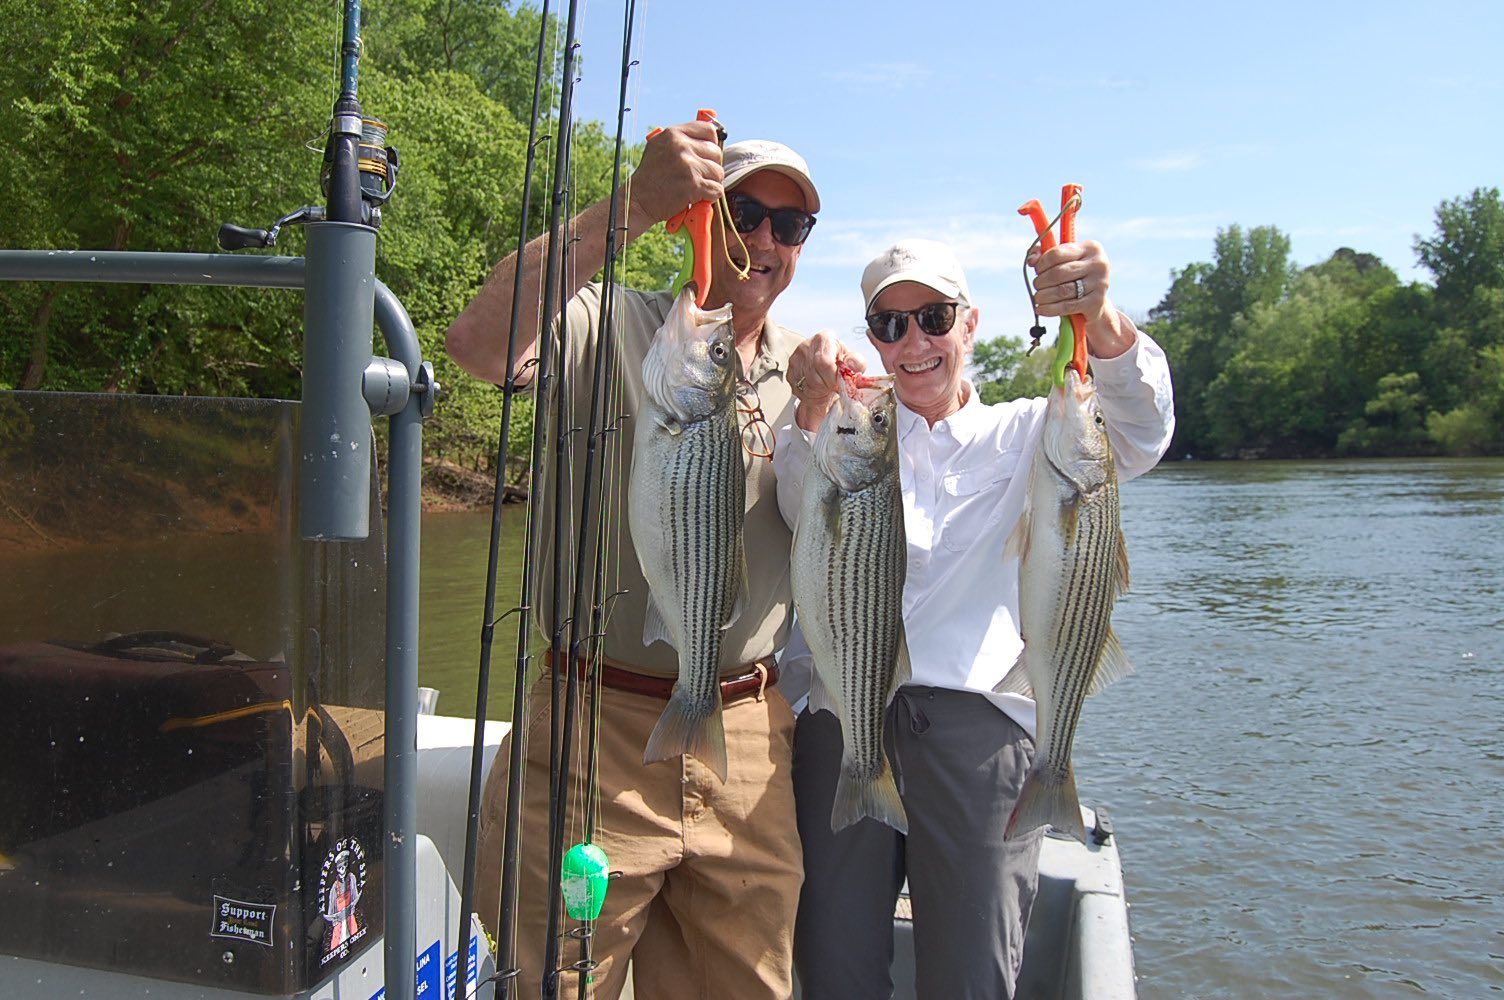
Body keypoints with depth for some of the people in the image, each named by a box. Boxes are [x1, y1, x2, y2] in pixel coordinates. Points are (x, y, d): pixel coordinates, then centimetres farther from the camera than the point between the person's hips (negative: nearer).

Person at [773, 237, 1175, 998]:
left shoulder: (1023, 436, 14)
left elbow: (1138, 437, -7)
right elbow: (804, 508, -8)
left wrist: (1101, 321, -27)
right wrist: (814, 409, -30)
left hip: (977, 723, 0)